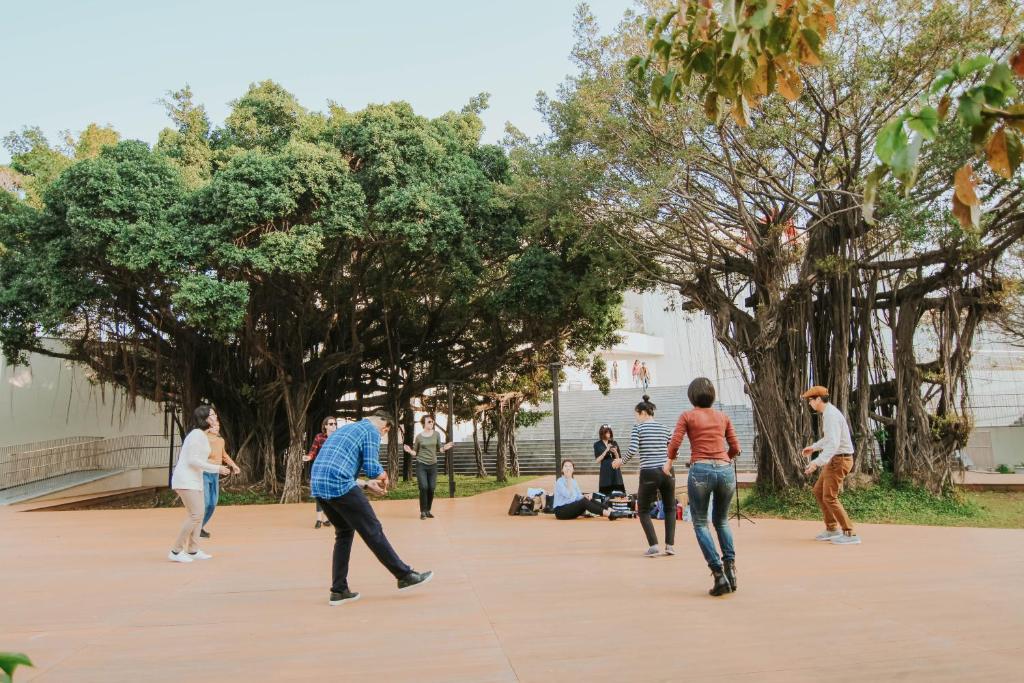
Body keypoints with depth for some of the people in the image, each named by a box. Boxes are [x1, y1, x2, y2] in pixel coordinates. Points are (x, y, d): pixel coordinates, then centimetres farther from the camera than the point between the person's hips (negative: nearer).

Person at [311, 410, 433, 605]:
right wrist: (384, 478, 14)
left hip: (318, 485, 8)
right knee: (373, 531, 1)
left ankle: (339, 591, 19)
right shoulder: (371, 431, 3)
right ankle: (405, 576, 11)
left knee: (344, 533, 20)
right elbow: (373, 468, -8)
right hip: (339, 485, -8)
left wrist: (367, 484, 25)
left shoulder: (345, 429, 28)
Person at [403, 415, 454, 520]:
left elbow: (438, 449, 11)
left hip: (433, 465, 3)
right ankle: (423, 511, 0)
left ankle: (428, 510, 16)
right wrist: (410, 451, -15)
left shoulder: (436, 434, 2)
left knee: (431, 488, 1)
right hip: (421, 465, -2)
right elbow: (415, 453, 5)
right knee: (424, 488, -10)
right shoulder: (418, 436, -3)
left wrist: (445, 448, -8)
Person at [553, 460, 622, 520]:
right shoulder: (559, 481, -10)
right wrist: (568, 479, -21)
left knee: (588, 499, -15)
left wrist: (585, 496, -14)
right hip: (561, 510, -7)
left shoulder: (574, 481, 13)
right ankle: (609, 514, -35)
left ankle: (611, 511, -24)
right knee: (584, 502, -27)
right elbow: (568, 495, -24)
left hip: (572, 507, 7)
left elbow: (578, 496, 8)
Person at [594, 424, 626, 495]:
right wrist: (606, 450, -13)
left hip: (615, 470, 3)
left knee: (619, 491, -3)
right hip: (605, 471, -3)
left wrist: (615, 452, -9)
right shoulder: (597, 444, 2)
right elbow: (598, 460, -4)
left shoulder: (614, 443, 9)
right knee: (606, 493, -6)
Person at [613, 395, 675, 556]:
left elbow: (633, 450, -12)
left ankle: (653, 545, -1)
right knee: (670, 509, 21)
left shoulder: (638, 427, -2)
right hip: (667, 473, 4)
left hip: (648, 474, -4)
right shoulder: (664, 428, 11)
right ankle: (669, 545, 11)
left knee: (643, 510, 13)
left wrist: (621, 461, 4)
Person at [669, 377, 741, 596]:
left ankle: (718, 574, -3)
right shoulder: (723, 417, 13)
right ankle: (730, 565, 4)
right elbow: (735, 448, 13)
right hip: (725, 471, 4)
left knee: (700, 523, 10)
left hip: (700, 471, -3)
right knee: (722, 521, 23)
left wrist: (670, 459, 18)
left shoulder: (687, 416, 4)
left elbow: (674, 445, -3)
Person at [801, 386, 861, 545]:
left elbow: (833, 444, -31)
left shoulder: (831, 415, -22)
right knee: (818, 491, 15)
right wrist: (813, 447, 28)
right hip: (836, 459, 10)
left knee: (830, 497, -7)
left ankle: (849, 534, -1)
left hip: (839, 460, -10)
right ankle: (832, 529, 21)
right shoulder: (828, 413, 11)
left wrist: (816, 462, -36)